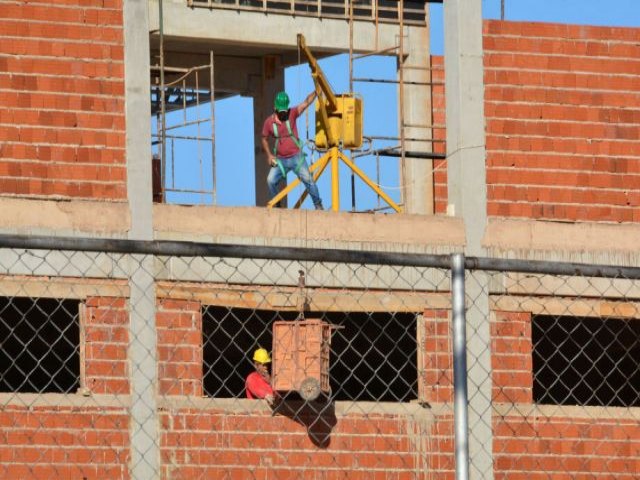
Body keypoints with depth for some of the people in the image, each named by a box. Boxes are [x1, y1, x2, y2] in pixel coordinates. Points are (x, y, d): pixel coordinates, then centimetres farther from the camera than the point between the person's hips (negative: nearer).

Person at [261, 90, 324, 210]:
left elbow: (306, 102, -20)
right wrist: (269, 155, -1)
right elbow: (264, 139, 10)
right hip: (280, 160, 2)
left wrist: (316, 92, -35)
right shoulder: (269, 121, -3)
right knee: (271, 181, -8)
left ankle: (318, 205, 1)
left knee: (307, 179, -9)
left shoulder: (292, 114, -7)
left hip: (296, 157, -2)